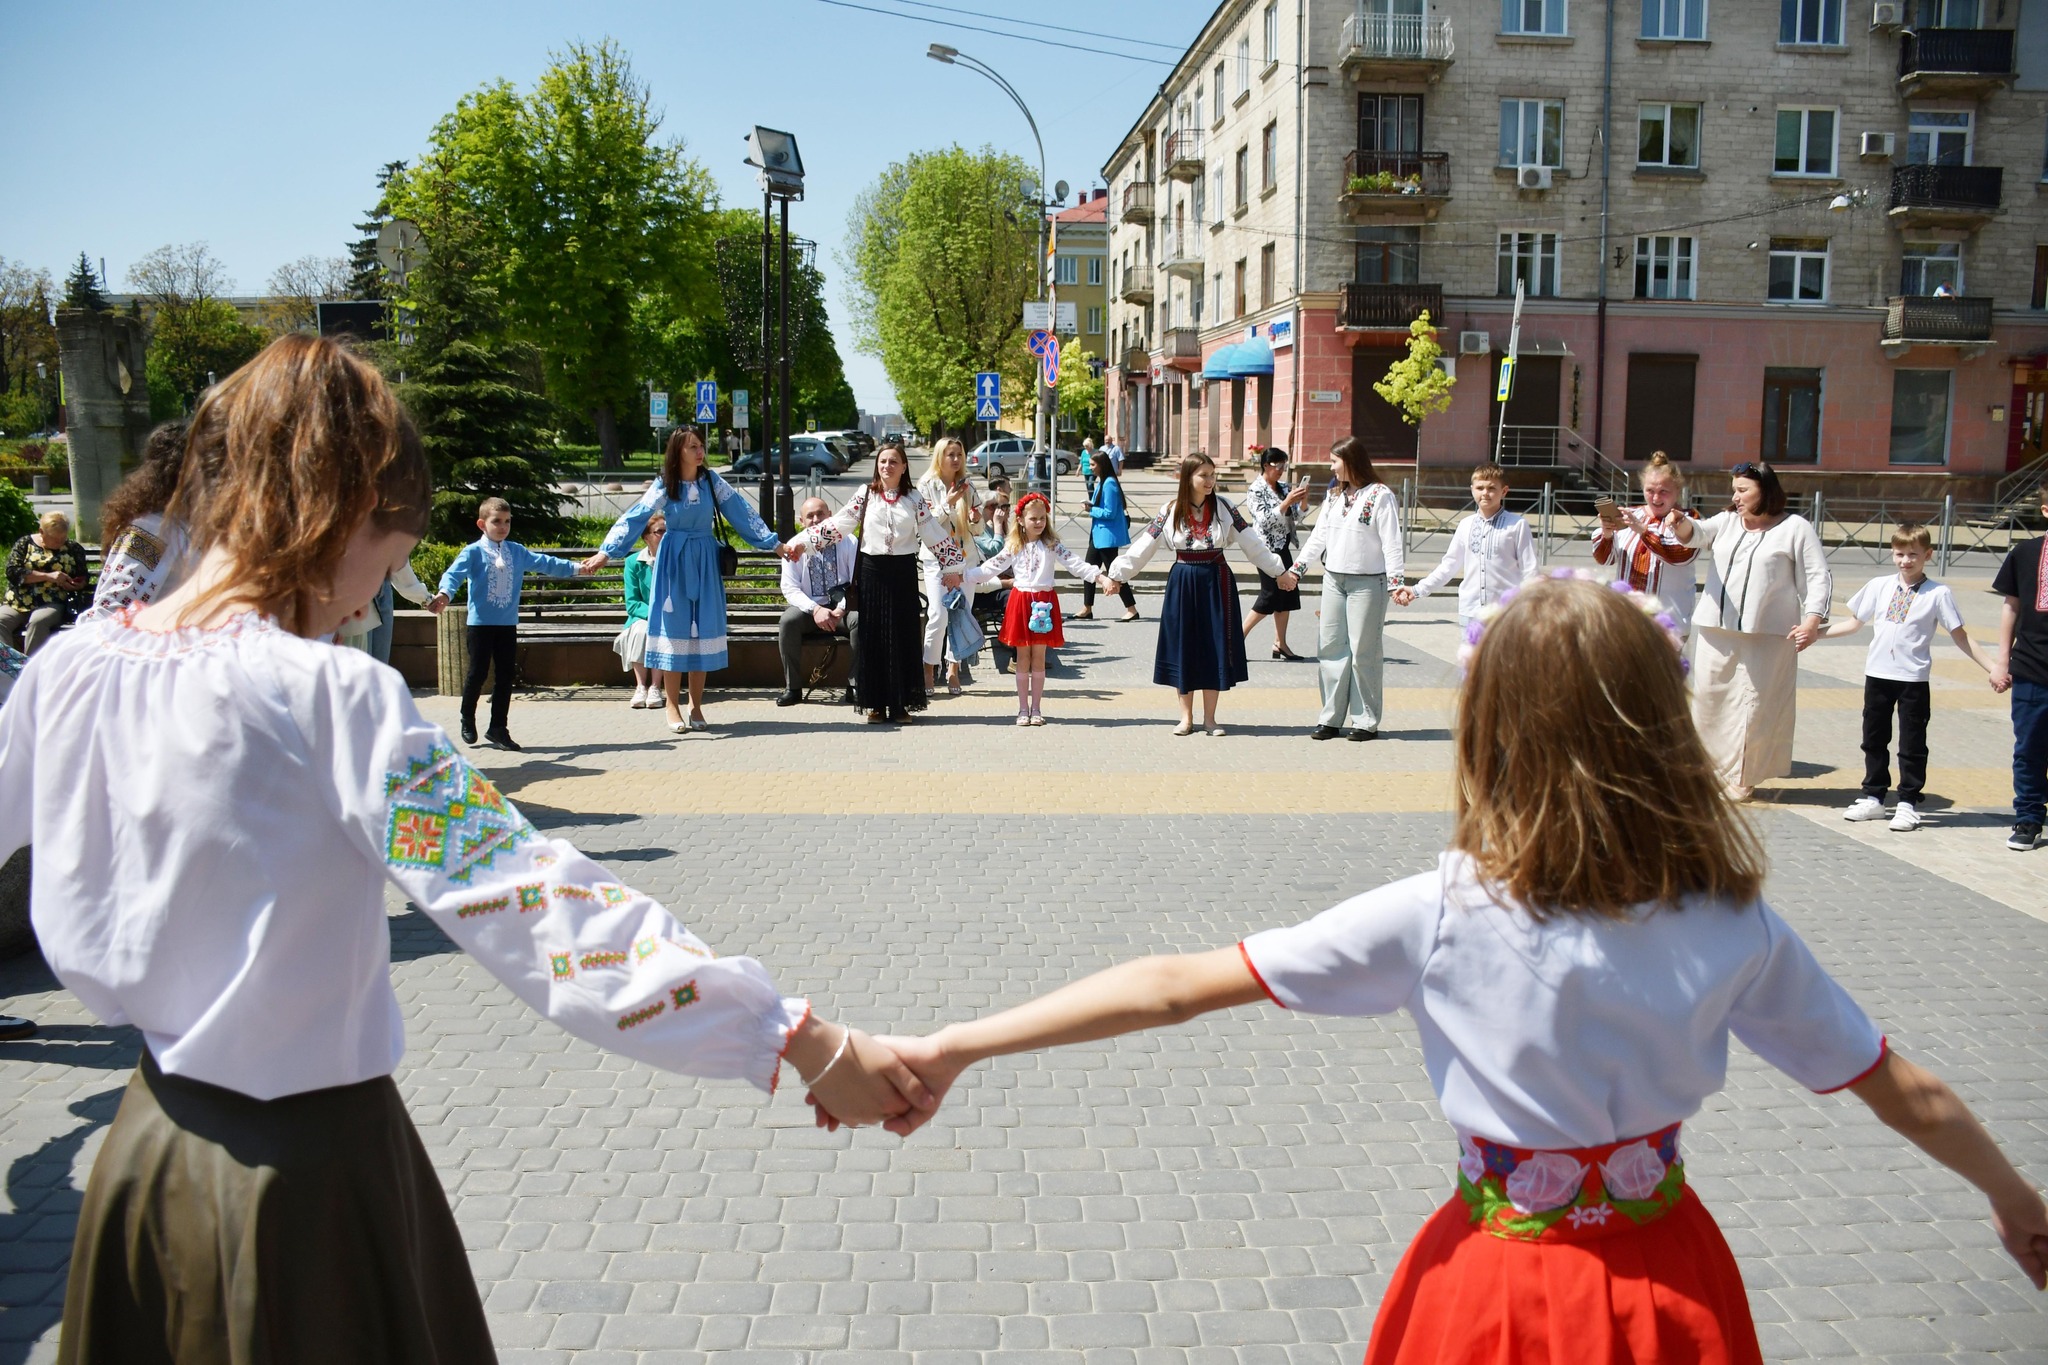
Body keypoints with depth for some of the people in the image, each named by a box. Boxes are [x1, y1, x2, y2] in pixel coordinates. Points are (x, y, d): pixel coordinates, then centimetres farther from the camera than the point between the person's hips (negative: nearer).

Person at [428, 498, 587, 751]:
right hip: (481, 623, -4)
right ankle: (468, 721, 23)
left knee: (506, 675, 5)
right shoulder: (474, 552, -5)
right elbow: (455, 573, -18)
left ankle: (498, 728, 14)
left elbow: (544, 563, 12)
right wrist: (443, 594, -37)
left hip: (508, 624, 4)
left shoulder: (517, 551, 10)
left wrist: (575, 568, 8)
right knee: (478, 673, 1)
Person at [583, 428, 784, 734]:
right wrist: (605, 553, -20)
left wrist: (773, 543, -4)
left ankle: (696, 706, 14)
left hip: (705, 561, 2)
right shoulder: (664, 486, -7)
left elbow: (741, 512, -1)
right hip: (674, 561, -2)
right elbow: (634, 518, -11)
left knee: (703, 630, 4)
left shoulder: (711, 480, -1)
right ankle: (673, 708, 7)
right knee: (674, 628, 0)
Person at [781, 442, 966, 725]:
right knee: (871, 636, 1)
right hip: (871, 571, 0)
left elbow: (935, 533, 6)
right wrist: (801, 542, -7)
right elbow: (836, 525, 0)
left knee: (901, 636, 2)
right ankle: (873, 703, 8)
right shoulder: (864, 495, 4)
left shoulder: (915, 499, 5)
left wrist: (951, 566, 3)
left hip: (903, 572, 0)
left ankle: (900, 703, 10)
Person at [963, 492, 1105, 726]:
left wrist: (1100, 577, -20)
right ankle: (1023, 709, 13)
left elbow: (1076, 564, -8)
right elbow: (991, 567, 5)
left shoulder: (1051, 545, 0)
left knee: (1039, 658, 5)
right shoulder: (1014, 547, 4)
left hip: (1044, 602, -1)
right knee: (1023, 658, 6)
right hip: (1021, 600, 1)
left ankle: (1036, 708, 14)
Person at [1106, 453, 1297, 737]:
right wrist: (1117, 574, -4)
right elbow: (1141, 547, -1)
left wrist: (1279, 572, 4)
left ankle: (1209, 717, 14)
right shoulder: (1170, 512, -3)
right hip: (1182, 583, 0)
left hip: (1215, 583, 0)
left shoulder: (1223, 507, -2)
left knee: (1214, 647, 3)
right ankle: (1186, 717, 16)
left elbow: (1252, 543, 2)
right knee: (1183, 647, 4)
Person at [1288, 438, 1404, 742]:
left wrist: (1396, 582, -19)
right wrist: (1297, 569, 12)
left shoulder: (1380, 496, -7)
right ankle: (1331, 717, 12)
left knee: (1364, 651, -1)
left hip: (1367, 583, -6)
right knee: (1330, 647, 5)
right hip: (1333, 580, 7)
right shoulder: (1334, 496, 14)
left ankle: (1366, 721, 7)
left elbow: (1392, 543, -12)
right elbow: (1318, 537, 17)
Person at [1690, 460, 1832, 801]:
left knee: (1753, 705, 1)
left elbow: (1819, 578, -1)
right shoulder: (1726, 521, 12)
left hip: (1766, 635, -4)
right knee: (1708, 699, 6)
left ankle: (1742, 777, 12)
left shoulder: (1795, 528, 1)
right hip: (1715, 631, 4)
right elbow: (1698, 532, -7)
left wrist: (1812, 620, -14)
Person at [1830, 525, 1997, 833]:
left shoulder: (1938, 594, -5)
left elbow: (1960, 636, -1)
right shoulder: (1879, 586, 4)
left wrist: (1993, 667, -6)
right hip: (1877, 675, 4)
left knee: (1912, 744, 4)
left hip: (1914, 679, -3)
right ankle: (1873, 798, 23)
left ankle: (1908, 803, 13)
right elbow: (1854, 622, 14)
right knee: (1874, 740, 12)